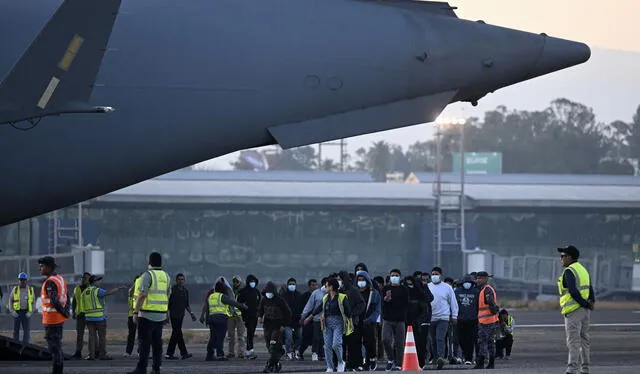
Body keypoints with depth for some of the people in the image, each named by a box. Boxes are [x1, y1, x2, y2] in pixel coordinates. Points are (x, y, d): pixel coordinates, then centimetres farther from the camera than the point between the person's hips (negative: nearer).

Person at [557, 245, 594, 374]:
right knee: (584, 340, 12)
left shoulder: (569, 272, -12)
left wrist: (585, 304, -15)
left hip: (574, 310, -8)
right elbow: (590, 290, 12)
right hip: (585, 310, 8)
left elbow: (573, 291, -21)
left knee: (573, 341, -10)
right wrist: (591, 302, 1)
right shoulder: (583, 270, 17)